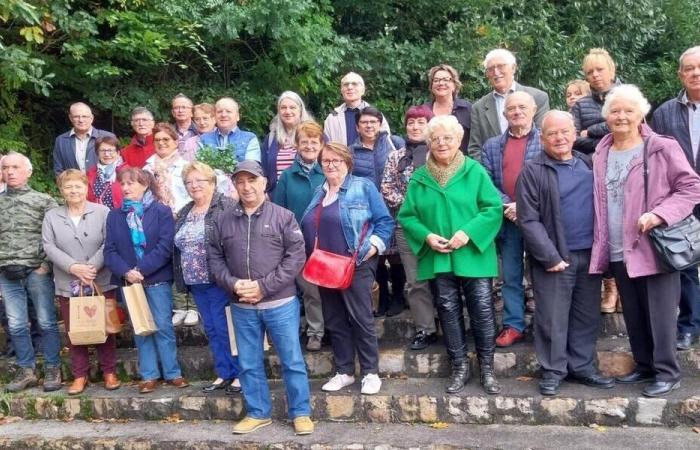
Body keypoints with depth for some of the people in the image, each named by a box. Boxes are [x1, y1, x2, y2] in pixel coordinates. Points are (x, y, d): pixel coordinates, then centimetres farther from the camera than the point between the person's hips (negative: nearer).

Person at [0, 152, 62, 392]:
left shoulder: (44, 200, 1)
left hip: (37, 271, -3)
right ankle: (25, 370, 18)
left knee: (46, 322, 2)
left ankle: (52, 369, 12)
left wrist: (46, 264, -10)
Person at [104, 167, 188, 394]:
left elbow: (165, 246, -12)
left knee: (163, 327, 1)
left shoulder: (162, 211, -3)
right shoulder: (114, 215, 8)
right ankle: (148, 376, 15)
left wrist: (141, 270, -18)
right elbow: (109, 250, 1)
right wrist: (126, 272, -16)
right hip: (128, 280, 3)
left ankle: (173, 373, 11)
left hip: (157, 279, -3)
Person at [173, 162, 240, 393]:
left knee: (226, 328, -3)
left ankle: (239, 374, 10)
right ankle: (224, 374, 24)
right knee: (212, 329, 13)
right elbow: (177, 246, 20)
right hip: (196, 283, 7)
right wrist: (182, 279, 14)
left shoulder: (226, 207, -10)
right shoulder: (184, 213, 13)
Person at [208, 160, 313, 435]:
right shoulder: (223, 221, 6)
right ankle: (258, 413, 27)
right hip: (241, 307, 3)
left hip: (281, 304, -3)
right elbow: (215, 258, 7)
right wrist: (233, 284, -11)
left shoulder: (283, 216, -3)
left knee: (292, 361, 4)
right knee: (249, 364, 12)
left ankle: (301, 413, 17)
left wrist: (264, 286, -15)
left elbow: (296, 257, -9)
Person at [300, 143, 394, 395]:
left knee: (361, 319, -3)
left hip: (355, 265, -6)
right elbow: (307, 228, 20)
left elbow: (385, 221, -5)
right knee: (334, 321, 9)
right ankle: (344, 372, 20)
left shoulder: (363, 187, -1)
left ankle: (370, 373, 8)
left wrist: (374, 245, -16)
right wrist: (310, 257, 8)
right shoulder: (319, 192, 16)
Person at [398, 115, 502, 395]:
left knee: (482, 310, 0)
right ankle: (460, 368, 22)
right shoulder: (419, 177, 5)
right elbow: (406, 216, 6)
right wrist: (426, 236, -11)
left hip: (473, 255, -2)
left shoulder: (475, 171, -2)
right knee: (448, 311, 9)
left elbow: (493, 208, -6)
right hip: (437, 258, 2)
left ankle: (487, 369, 16)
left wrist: (469, 232, -18)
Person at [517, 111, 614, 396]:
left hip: (589, 255, 5)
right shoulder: (532, 171, -7)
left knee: (587, 316, 12)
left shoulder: (589, 165, 10)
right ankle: (553, 371, 14)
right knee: (553, 318, 2)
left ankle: (582, 367, 25)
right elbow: (528, 220, -11)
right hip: (555, 258, -5)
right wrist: (550, 256, -15)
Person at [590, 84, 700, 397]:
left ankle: (667, 372, 12)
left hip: (655, 247, -5)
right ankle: (644, 365, 28)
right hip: (618, 251, 6)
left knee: (660, 313, 0)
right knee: (633, 315, 14)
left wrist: (659, 214, -20)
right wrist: (601, 245, 8)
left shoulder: (662, 148, -7)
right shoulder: (601, 154, 9)